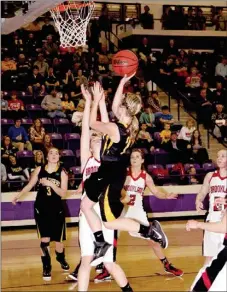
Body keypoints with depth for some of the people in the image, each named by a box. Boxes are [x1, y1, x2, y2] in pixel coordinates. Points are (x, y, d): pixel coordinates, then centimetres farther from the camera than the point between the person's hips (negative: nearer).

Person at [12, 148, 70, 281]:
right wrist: (19, 195, -4)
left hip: (57, 209, 0)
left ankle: (61, 258, 40)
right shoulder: (39, 170, -1)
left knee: (58, 238, 10)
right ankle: (46, 267, 4)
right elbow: (30, 185, 7)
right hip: (41, 208, 0)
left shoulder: (62, 172, -6)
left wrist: (50, 184, -25)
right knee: (45, 239, -8)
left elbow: (63, 193, -12)